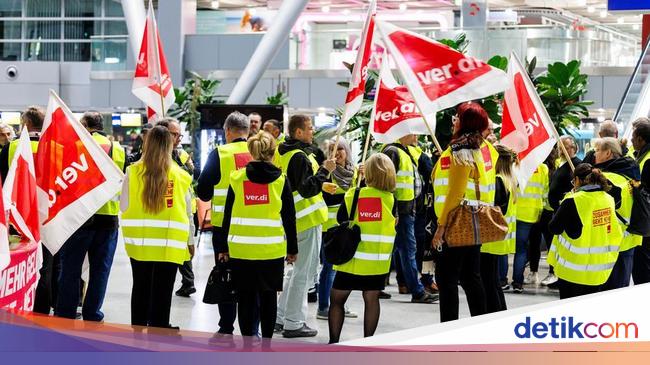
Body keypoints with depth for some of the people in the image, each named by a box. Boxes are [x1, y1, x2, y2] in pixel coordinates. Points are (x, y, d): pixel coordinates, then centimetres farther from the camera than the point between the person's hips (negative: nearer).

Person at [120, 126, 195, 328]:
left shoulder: (133, 172, -9)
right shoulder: (180, 175, -7)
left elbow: (123, 207, -3)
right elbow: (188, 212, -1)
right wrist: (190, 241, 11)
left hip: (139, 242, 1)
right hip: (170, 245, -1)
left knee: (141, 289, 15)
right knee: (162, 294, 4)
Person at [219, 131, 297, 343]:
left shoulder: (237, 178, 0)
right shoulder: (281, 180, -1)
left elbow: (228, 215, 4)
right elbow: (289, 217, 2)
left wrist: (223, 247, 12)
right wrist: (292, 248, 11)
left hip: (241, 249, 0)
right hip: (272, 250, 0)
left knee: (245, 296, 6)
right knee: (268, 296, 9)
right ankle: (266, 340, 12)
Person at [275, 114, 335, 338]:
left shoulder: (283, 152, 12)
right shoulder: (299, 157, -18)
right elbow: (307, 189, -24)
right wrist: (324, 170, -17)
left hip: (296, 219, 10)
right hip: (308, 219, -10)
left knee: (299, 269, 19)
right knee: (304, 271, -4)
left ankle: (281, 317, 23)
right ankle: (293, 323, 0)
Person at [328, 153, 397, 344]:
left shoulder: (353, 195, -10)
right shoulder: (390, 199, -4)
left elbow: (340, 219, 1)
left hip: (351, 258, -1)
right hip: (378, 261, 2)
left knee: (337, 299, 9)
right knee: (371, 299, 8)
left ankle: (333, 343, 7)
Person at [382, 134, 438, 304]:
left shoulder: (405, 152, 18)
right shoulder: (393, 152, -13)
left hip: (407, 211, 10)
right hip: (400, 210, -10)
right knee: (408, 248, -6)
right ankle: (417, 291, -1)